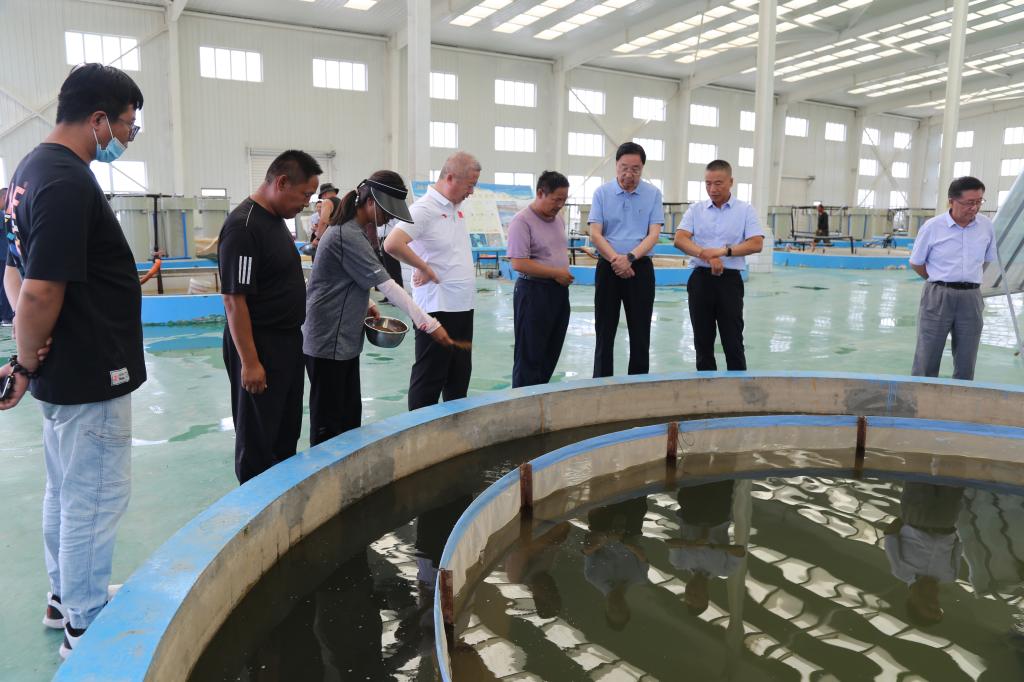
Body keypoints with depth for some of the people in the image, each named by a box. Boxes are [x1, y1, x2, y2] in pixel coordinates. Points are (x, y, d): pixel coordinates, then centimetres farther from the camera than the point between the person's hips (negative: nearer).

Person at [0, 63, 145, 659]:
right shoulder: (69, 183, -22)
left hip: (65, 374, 10)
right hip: (92, 378, -10)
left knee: (67, 493, 22)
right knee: (93, 501, 4)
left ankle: (66, 596, 39)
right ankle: (84, 629, 20)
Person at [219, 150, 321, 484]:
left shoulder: (275, 218, 9)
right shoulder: (243, 226, -20)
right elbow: (233, 300, -22)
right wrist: (249, 362, -22)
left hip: (288, 343, 9)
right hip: (259, 346, -9)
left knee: (287, 432, 20)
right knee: (258, 439, 5)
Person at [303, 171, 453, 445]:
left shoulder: (350, 230, 10)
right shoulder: (347, 236, -20)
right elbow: (387, 285, -22)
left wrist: (365, 304, 7)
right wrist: (430, 324, -19)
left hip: (345, 339, 10)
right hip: (328, 342, -10)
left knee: (350, 415, 14)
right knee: (328, 423, 0)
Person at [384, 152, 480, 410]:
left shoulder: (456, 208, 13)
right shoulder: (424, 209, -14)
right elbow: (392, 244, -26)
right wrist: (424, 268, -16)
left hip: (463, 306, 9)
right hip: (437, 308, -9)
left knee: (459, 377, 16)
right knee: (429, 379, 2)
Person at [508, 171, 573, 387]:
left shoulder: (557, 219, 12)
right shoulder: (522, 221, -13)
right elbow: (519, 264, -21)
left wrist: (565, 274, 7)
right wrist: (556, 273, -16)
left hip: (559, 291, 8)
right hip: (533, 292, -8)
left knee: (551, 354, 13)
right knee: (530, 356, -1)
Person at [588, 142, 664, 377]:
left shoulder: (653, 194, 2)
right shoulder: (602, 193, 1)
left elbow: (653, 235, -4)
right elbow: (595, 234, -4)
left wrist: (629, 258, -18)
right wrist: (615, 259, -16)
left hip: (641, 268, 0)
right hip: (608, 268, 0)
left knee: (640, 333, 5)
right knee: (605, 332, 5)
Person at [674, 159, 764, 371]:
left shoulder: (745, 210, 3)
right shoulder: (695, 209, 8)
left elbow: (756, 244, -7)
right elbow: (680, 239, -6)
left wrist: (724, 251, -19)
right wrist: (708, 256, -20)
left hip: (730, 279, -2)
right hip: (700, 278, 2)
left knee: (733, 342, 0)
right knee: (703, 341, 8)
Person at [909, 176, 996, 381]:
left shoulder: (986, 226, 2)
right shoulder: (932, 227, -7)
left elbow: (986, 260, 18)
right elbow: (916, 263, 3)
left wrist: (967, 280, 13)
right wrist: (941, 281, 7)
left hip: (971, 298, 3)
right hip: (938, 297, -3)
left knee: (966, 364, 8)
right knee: (926, 360, -1)